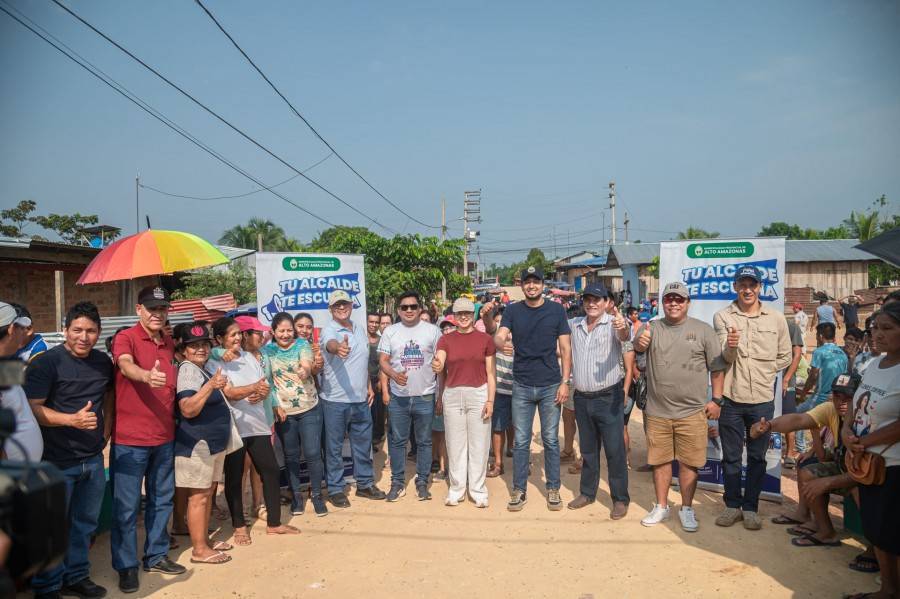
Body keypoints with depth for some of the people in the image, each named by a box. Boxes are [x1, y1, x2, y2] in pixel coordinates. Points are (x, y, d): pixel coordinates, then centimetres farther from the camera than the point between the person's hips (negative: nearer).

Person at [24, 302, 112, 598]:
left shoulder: (104, 362, 4)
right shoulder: (46, 362, -13)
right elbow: (32, 408, -19)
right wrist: (72, 419, -31)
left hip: (93, 459, 6)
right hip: (58, 461, -5)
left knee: (85, 523, 18)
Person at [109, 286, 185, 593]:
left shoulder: (170, 344, 10)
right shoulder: (126, 338, -9)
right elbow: (126, 366, -31)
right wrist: (147, 376, -51)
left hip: (165, 437, 6)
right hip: (130, 439, -6)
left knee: (162, 499, 16)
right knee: (127, 505, 4)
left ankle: (156, 556, 31)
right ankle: (126, 566, 18)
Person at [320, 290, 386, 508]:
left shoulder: (360, 329, 10)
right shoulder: (329, 330, -12)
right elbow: (330, 344, -37)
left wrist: (369, 386, 15)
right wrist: (338, 348, -60)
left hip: (361, 399, 6)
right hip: (335, 400, -6)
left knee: (363, 443, 15)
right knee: (334, 447, 4)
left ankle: (365, 484, 30)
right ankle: (335, 489, 18)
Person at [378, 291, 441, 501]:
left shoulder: (432, 330, 0)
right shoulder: (390, 332, 4)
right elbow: (383, 361, 2)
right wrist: (395, 375, -20)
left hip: (425, 397, -1)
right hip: (398, 397, 1)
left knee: (424, 442, 9)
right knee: (397, 441, 9)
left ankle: (422, 482, 21)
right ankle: (397, 482, 21)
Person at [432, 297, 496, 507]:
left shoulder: (485, 339, 1)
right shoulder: (446, 339, 4)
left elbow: (490, 373, 1)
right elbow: (440, 365, -10)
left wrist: (490, 400, -5)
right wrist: (436, 367, -32)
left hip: (479, 394, -1)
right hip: (452, 395, 1)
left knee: (478, 445, 4)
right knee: (455, 444, 8)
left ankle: (478, 490, 15)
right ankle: (456, 489, 19)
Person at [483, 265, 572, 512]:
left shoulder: (556, 310, -1)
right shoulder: (512, 310, 1)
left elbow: (565, 348, 0)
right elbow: (500, 342, -10)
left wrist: (565, 382, -6)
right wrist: (489, 323, -30)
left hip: (550, 386, -1)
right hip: (522, 387, 1)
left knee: (550, 440, 9)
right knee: (521, 442, 7)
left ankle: (553, 489, 22)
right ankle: (519, 491, 18)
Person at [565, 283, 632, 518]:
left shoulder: (614, 323, -10)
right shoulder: (573, 325, 6)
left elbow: (624, 336, -30)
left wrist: (623, 327, -53)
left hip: (609, 398, -5)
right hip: (582, 398, 5)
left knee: (615, 450, 2)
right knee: (588, 449, 17)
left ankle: (620, 499, 15)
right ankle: (587, 492, 31)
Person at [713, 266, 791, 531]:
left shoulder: (776, 318, 2)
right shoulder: (722, 316, -3)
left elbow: (784, 357, 12)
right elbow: (724, 357, -13)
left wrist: (763, 373, 0)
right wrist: (730, 346, -35)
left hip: (762, 399, 1)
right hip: (731, 398, -1)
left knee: (757, 457, 11)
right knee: (731, 456, 10)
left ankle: (750, 507, 24)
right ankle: (733, 505, 24)